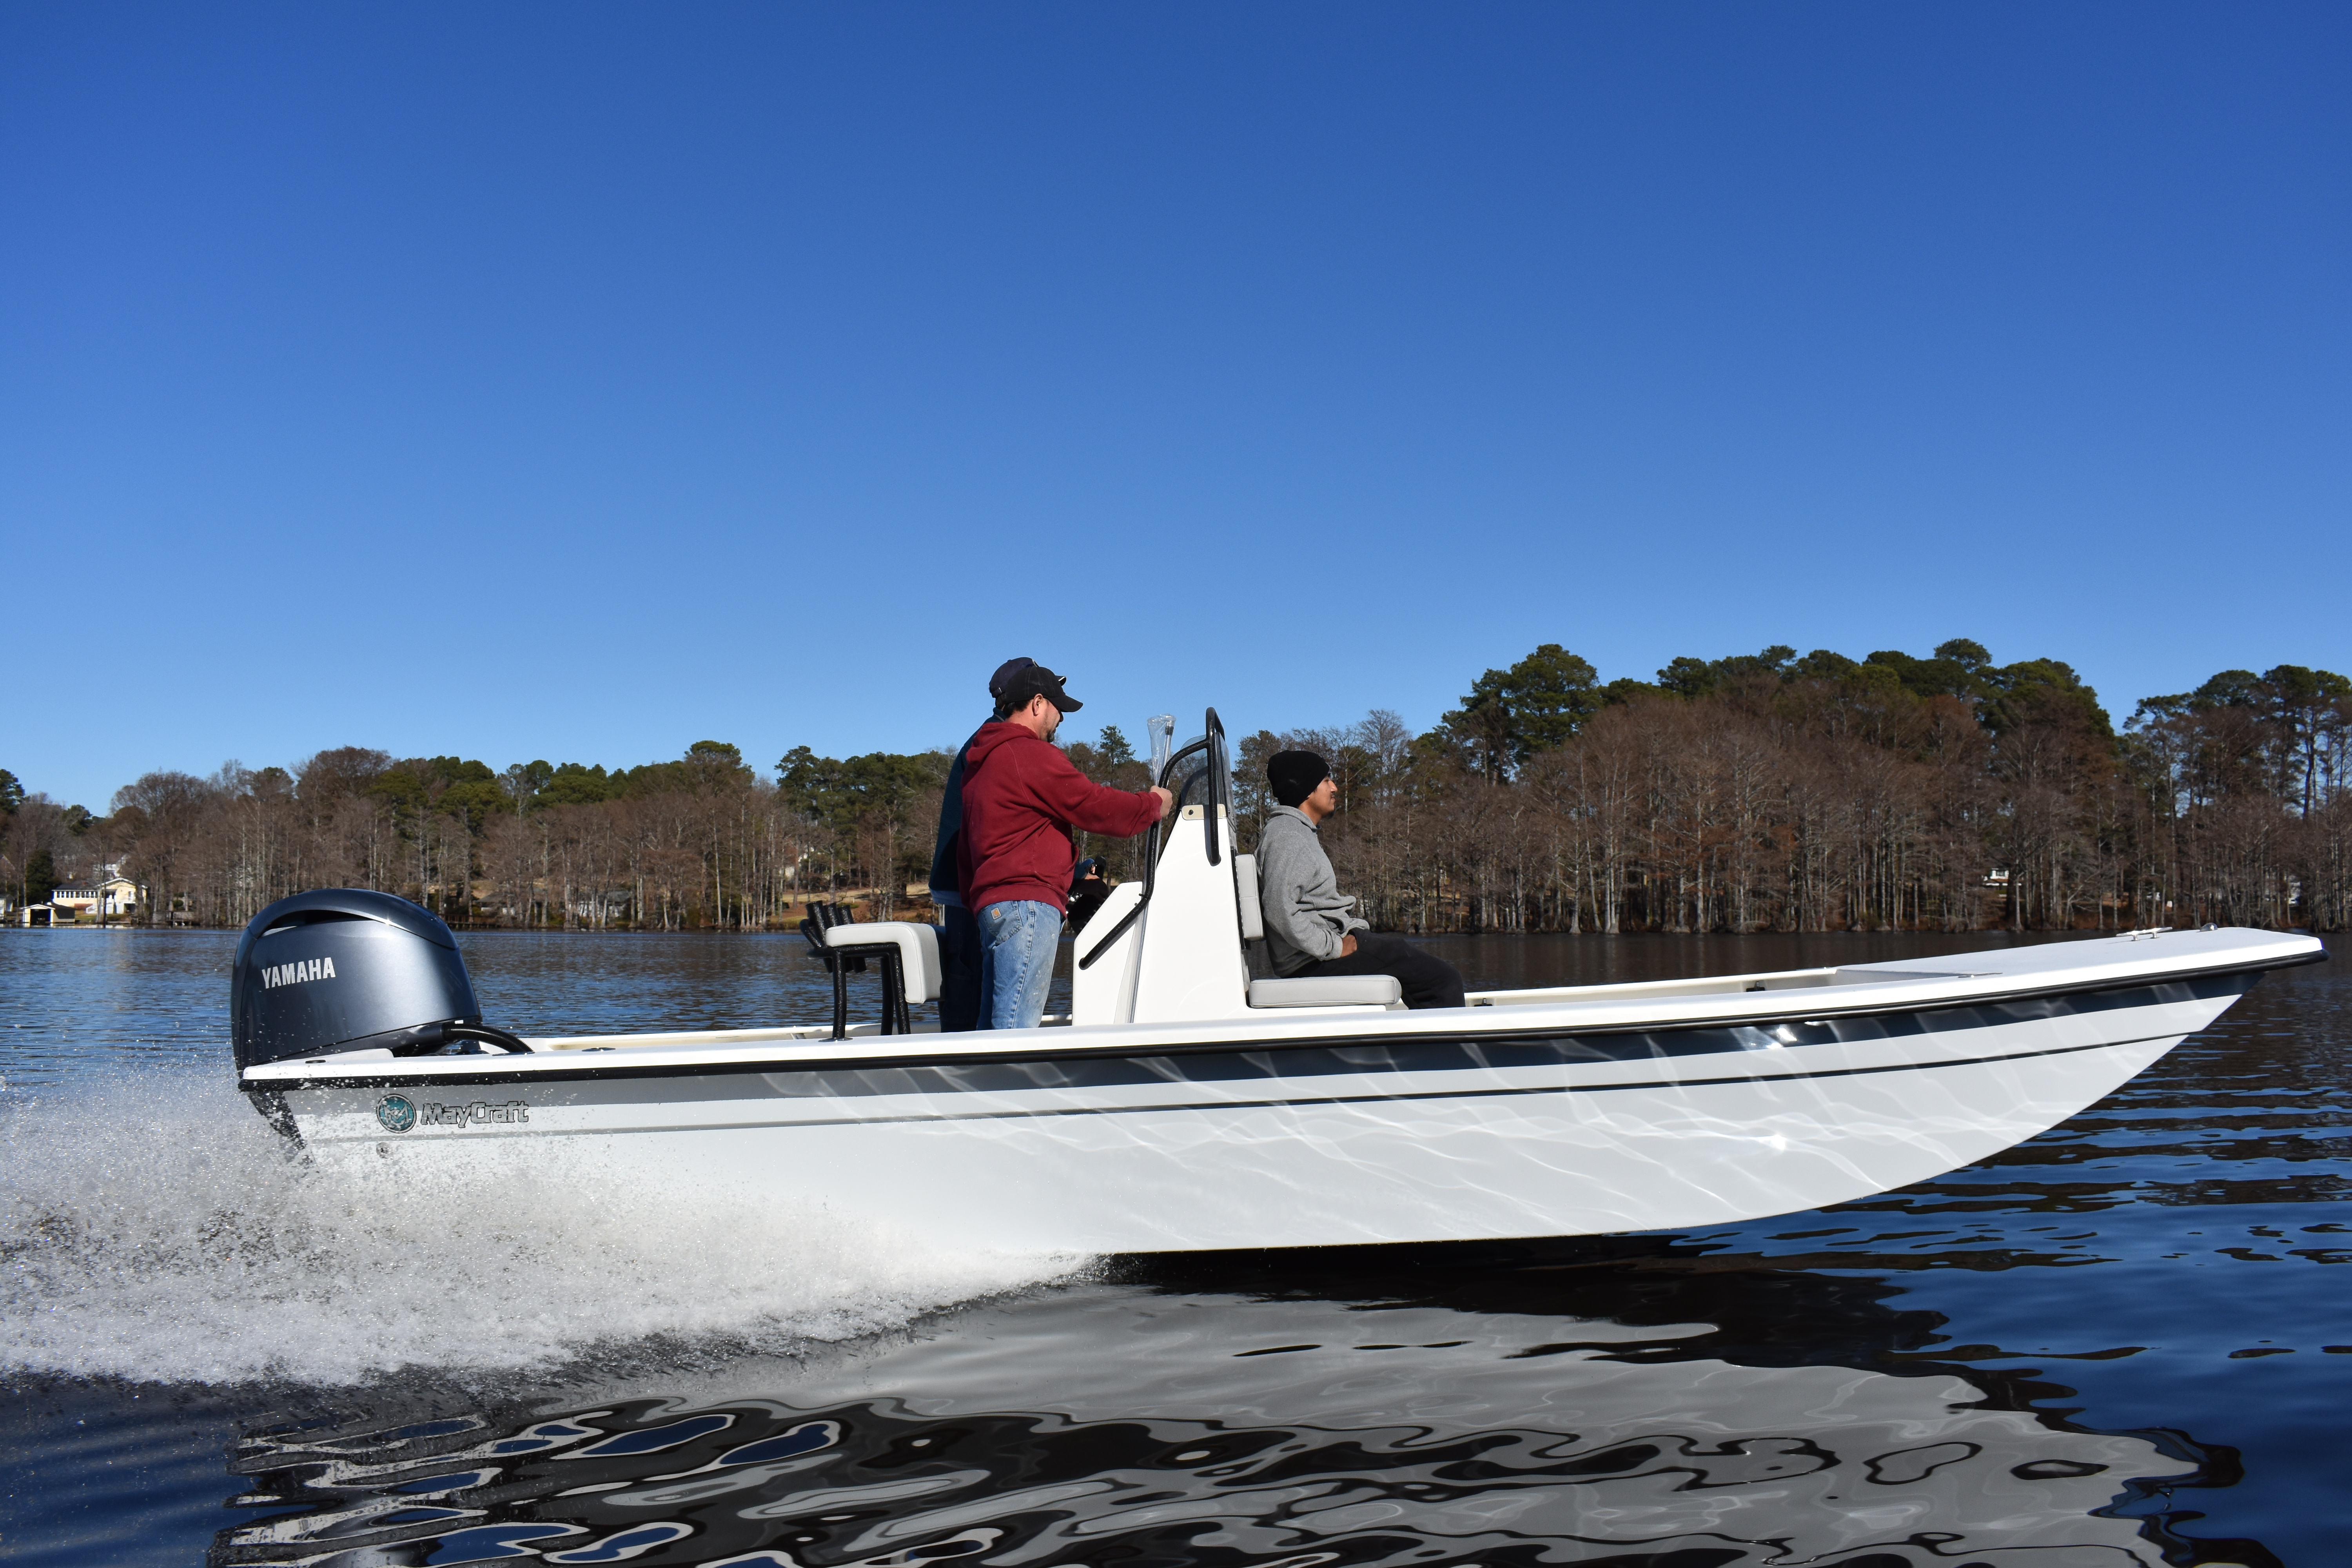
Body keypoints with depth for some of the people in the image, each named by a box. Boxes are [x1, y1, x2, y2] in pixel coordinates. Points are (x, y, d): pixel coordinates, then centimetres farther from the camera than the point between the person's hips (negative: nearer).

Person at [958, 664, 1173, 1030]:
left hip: (991, 903, 10)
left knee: (995, 1024, 8)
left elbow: (965, 849, 24)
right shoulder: (1032, 754, -8)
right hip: (1027, 902, -10)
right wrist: (1154, 804, 8)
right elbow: (1096, 806, -7)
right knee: (1018, 1027, -14)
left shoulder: (983, 760, 23)